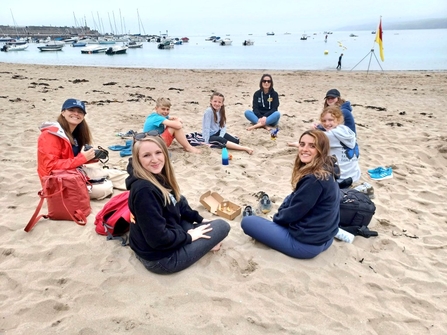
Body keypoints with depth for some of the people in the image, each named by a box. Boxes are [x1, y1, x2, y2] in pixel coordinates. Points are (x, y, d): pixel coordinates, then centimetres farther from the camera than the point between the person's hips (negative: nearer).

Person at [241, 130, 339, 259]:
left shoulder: (313, 179, -28)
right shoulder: (326, 171, 3)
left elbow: (293, 213, -17)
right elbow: (295, 199, 13)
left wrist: (276, 218, 3)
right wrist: (281, 213, 3)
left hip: (306, 243, -9)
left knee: (247, 221, -2)